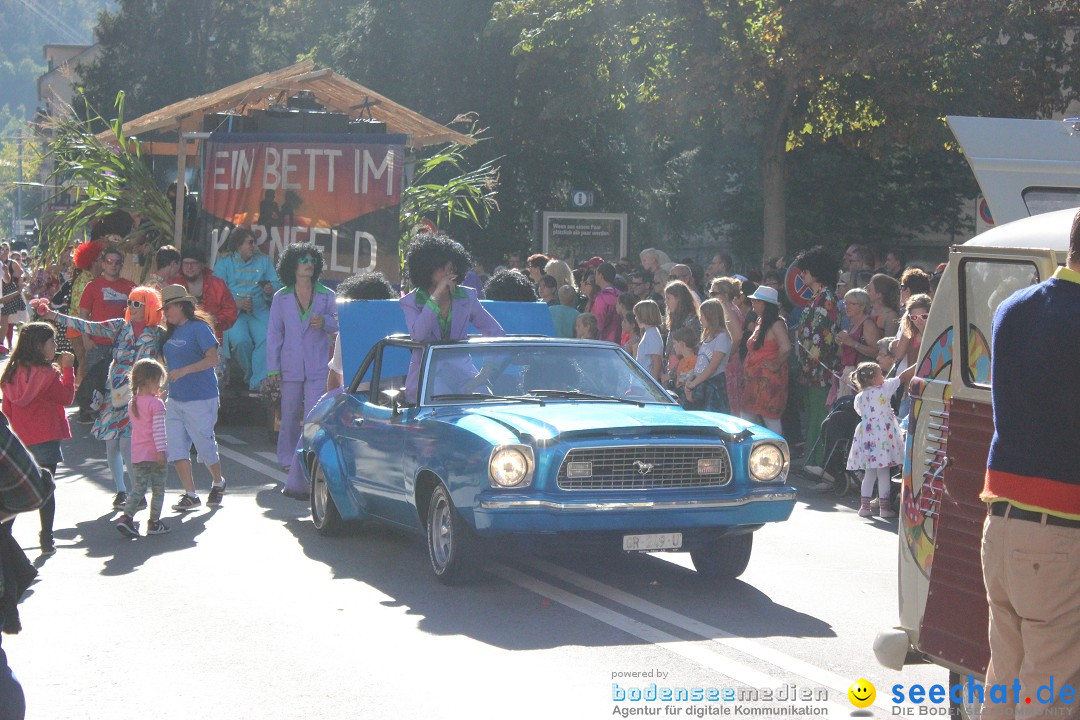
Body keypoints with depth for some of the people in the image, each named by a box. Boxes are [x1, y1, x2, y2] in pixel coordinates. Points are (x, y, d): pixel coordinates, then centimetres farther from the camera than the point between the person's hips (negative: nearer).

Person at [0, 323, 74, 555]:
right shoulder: (47, 374, -15)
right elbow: (66, 398, -6)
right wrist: (67, 369, -2)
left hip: (19, 440, 5)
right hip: (45, 438, -5)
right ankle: (47, 540, 4)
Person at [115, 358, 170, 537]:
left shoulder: (133, 403, 8)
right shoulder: (156, 404, -13)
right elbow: (158, 430, -19)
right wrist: (161, 450, -19)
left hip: (137, 455, 6)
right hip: (155, 454, -6)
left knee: (138, 488, 9)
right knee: (158, 490, 6)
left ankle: (126, 516, -9)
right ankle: (154, 523, 9)